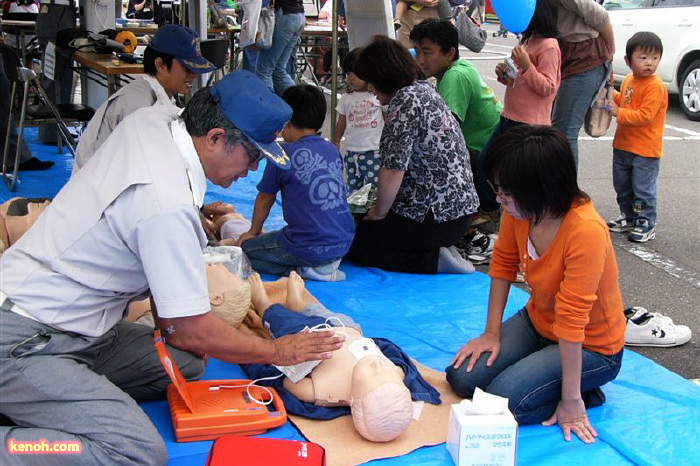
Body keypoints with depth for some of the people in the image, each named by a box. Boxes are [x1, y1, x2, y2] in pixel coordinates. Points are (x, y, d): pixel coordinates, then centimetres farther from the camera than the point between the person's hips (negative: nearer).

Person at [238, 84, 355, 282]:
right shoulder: (333, 151, 10)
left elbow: (265, 199, 6)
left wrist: (253, 232, 26)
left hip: (311, 248, -7)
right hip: (344, 243, 7)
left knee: (245, 249, 7)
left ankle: (304, 270, -5)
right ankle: (326, 264, 9)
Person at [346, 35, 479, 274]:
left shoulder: (405, 101, -18)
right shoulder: (424, 88, 11)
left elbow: (393, 170, -22)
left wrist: (378, 213, -6)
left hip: (436, 216, -10)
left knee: (354, 244, 0)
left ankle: (436, 259, -7)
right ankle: (440, 250, 9)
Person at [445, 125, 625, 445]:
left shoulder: (587, 232, -35)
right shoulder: (519, 209, -15)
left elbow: (571, 317, -32)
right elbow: (503, 263, 0)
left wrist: (571, 399, -23)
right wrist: (491, 333, 0)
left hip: (590, 347, -7)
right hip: (537, 322, 7)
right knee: (462, 378, -4)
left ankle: (584, 394, 2)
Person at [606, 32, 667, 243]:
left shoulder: (655, 86, -19)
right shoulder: (628, 80, 7)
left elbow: (644, 115, -25)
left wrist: (618, 112, -24)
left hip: (645, 150, -8)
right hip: (623, 146, 8)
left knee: (643, 189, 0)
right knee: (622, 186, 19)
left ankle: (646, 224, 12)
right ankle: (629, 217, 36)